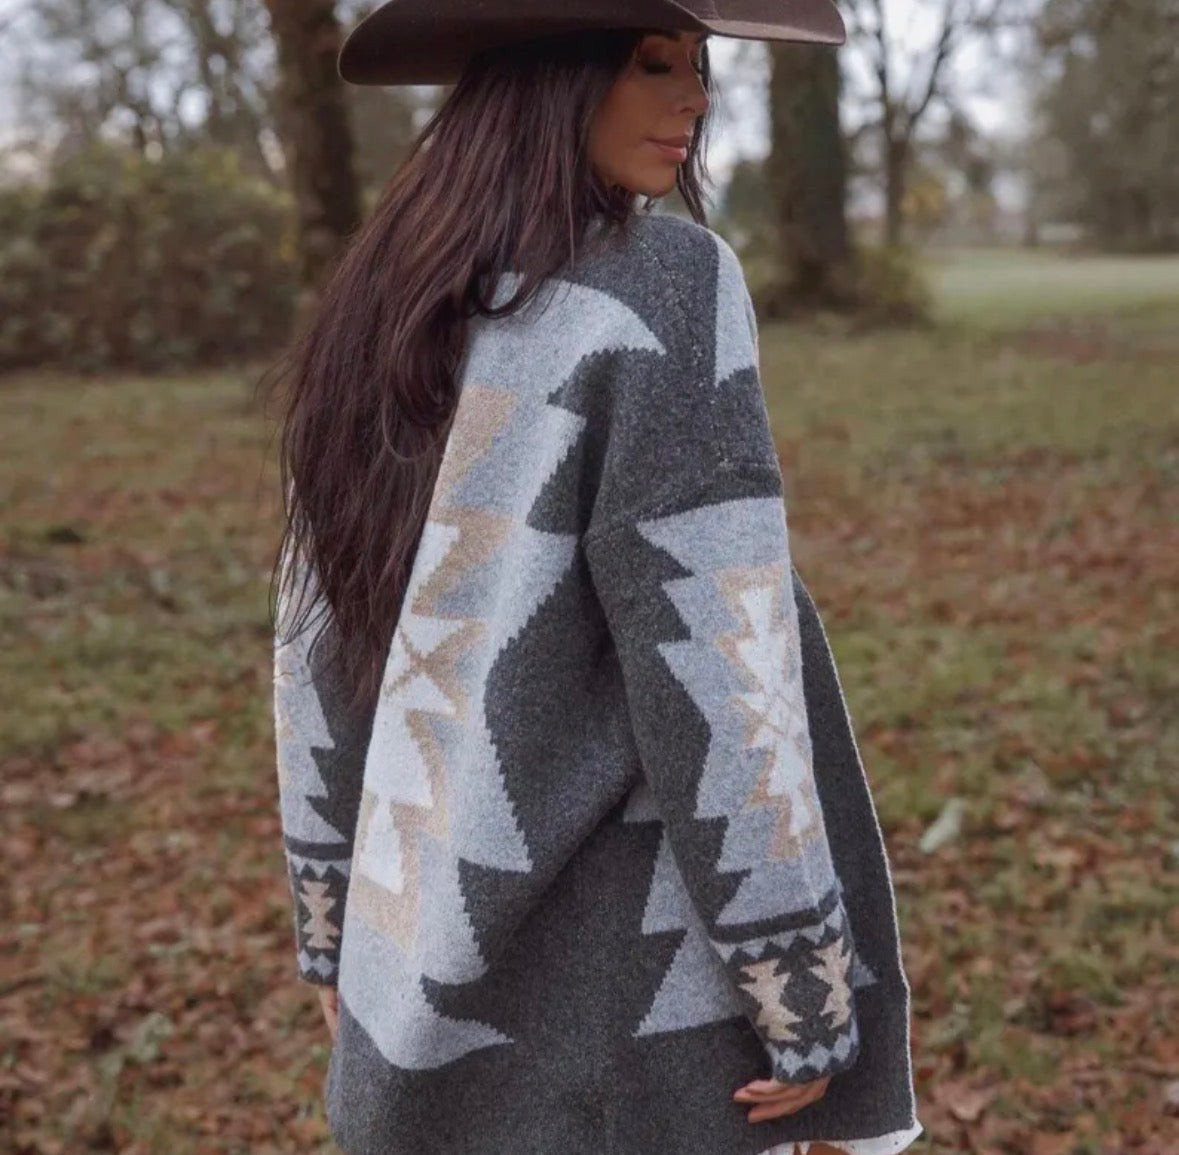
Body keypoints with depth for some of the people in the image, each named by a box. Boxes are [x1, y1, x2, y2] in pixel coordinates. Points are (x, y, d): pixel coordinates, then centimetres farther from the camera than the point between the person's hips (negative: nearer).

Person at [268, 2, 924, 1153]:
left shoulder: (378, 307, 4)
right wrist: (808, 1000, -12)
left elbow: (316, 648, 7)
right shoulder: (666, 284, -17)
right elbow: (720, 671, -21)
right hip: (627, 988, -7)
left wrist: (335, 926, 16)